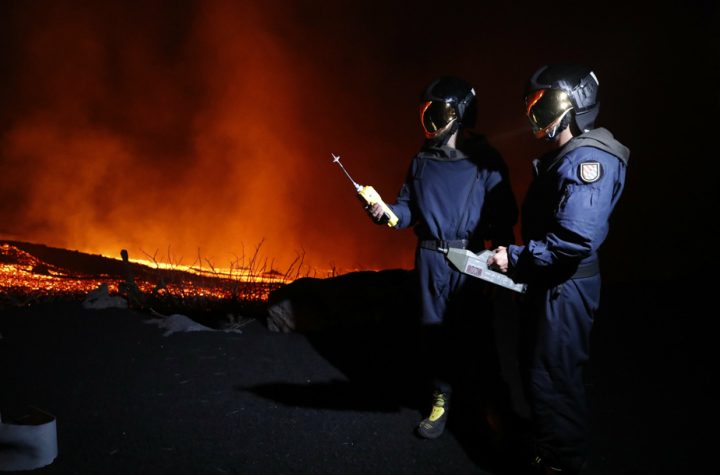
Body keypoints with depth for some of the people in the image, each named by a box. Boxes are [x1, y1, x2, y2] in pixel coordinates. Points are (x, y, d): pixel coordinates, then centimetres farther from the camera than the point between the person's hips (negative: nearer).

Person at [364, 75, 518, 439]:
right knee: (435, 327, 9)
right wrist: (385, 212, -9)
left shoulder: (486, 160, -3)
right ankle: (441, 399, 22)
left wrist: (502, 253, -15)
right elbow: (408, 209, 10)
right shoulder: (422, 160, 8)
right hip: (429, 257, 3)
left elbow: (503, 214, -6)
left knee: (477, 327, 2)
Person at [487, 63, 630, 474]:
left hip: (565, 287, -10)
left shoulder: (586, 160, -23)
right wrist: (519, 259, 9)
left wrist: (515, 258, -24)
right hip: (549, 282, 10)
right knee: (542, 371, 22)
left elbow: (576, 239, -33)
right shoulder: (565, 155, 10)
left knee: (553, 377, 3)